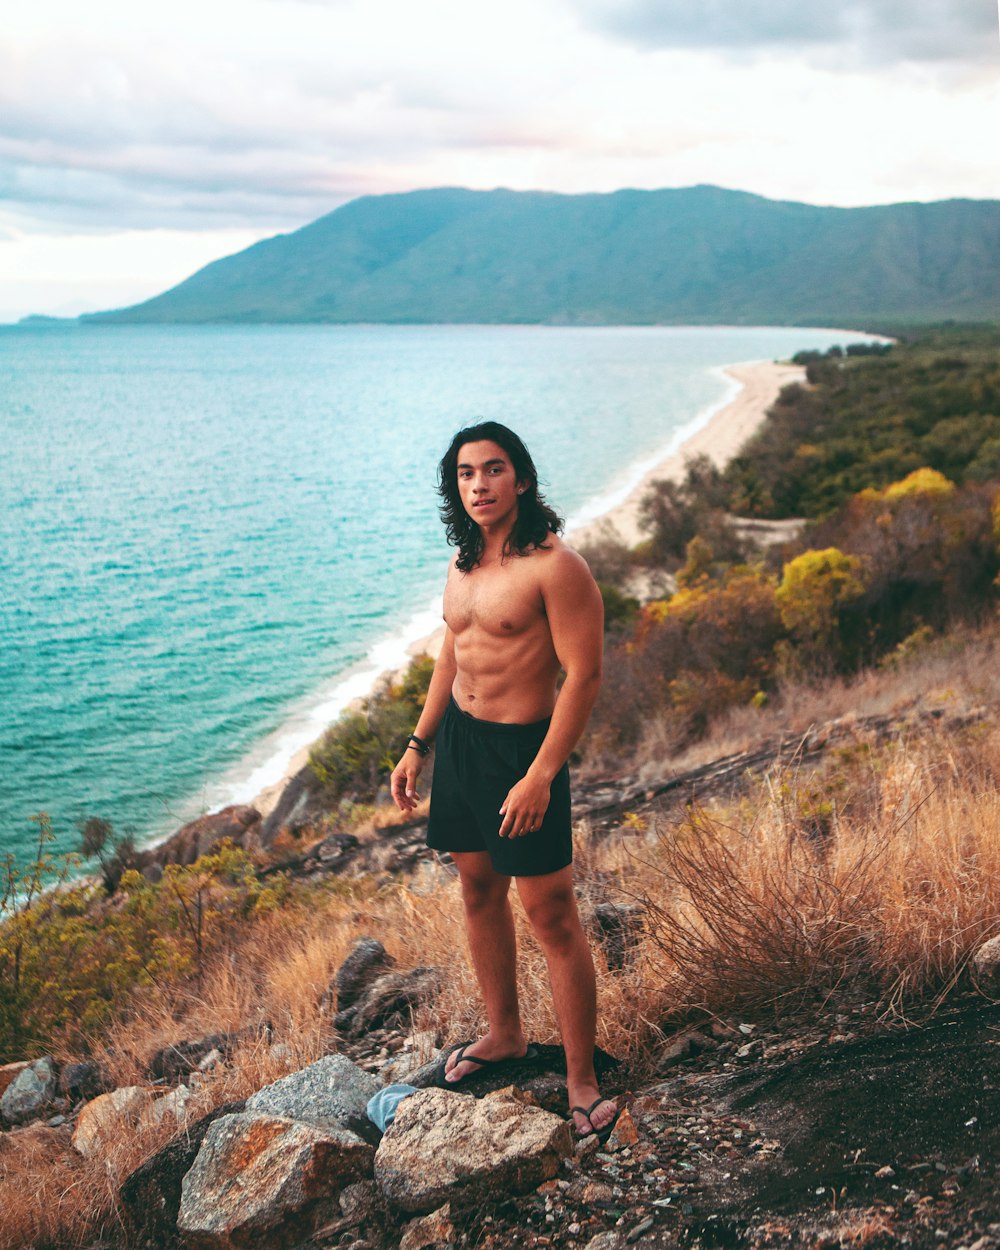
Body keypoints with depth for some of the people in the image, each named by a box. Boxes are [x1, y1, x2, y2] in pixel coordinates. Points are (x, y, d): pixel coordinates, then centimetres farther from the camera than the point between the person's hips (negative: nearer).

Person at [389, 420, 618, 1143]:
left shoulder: (554, 566, -17)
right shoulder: (464, 561, 9)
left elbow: (585, 675, -19)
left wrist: (540, 777, -23)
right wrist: (418, 745, 17)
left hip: (522, 749, -8)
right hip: (459, 738, 8)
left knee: (553, 919, -3)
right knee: (479, 892, 18)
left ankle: (582, 1083, 9)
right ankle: (505, 1035, 37)